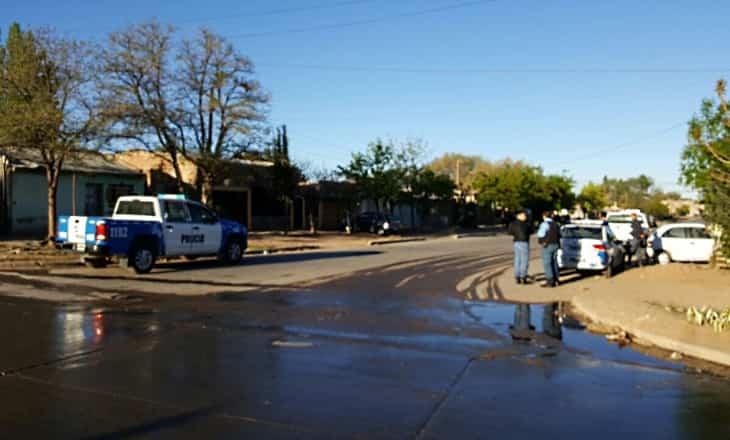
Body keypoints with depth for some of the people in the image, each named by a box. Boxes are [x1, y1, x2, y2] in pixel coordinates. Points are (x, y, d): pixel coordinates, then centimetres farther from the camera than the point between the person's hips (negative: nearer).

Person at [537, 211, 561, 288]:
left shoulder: (544, 224, -12)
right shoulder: (556, 224, 12)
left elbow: (540, 234, -15)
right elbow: (559, 234, 18)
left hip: (547, 245, -8)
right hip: (556, 244, 8)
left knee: (547, 263, -5)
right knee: (554, 262, 15)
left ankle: (550, 281, -7)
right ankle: (556, 279, 21)